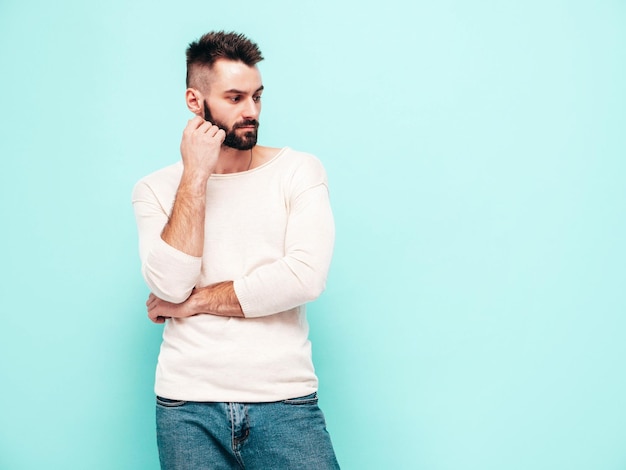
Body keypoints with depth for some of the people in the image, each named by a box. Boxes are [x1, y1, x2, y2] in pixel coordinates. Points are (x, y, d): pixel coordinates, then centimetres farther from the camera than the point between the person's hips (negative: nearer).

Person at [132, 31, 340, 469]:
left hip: (285, 400, 0)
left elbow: (306, 277, -12)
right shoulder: (155, 189, 4)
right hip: (188, 405, 1)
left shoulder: (299, 170, 2)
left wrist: (196, 302, -7)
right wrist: (196, 175, -11)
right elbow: (170, 287, -12)